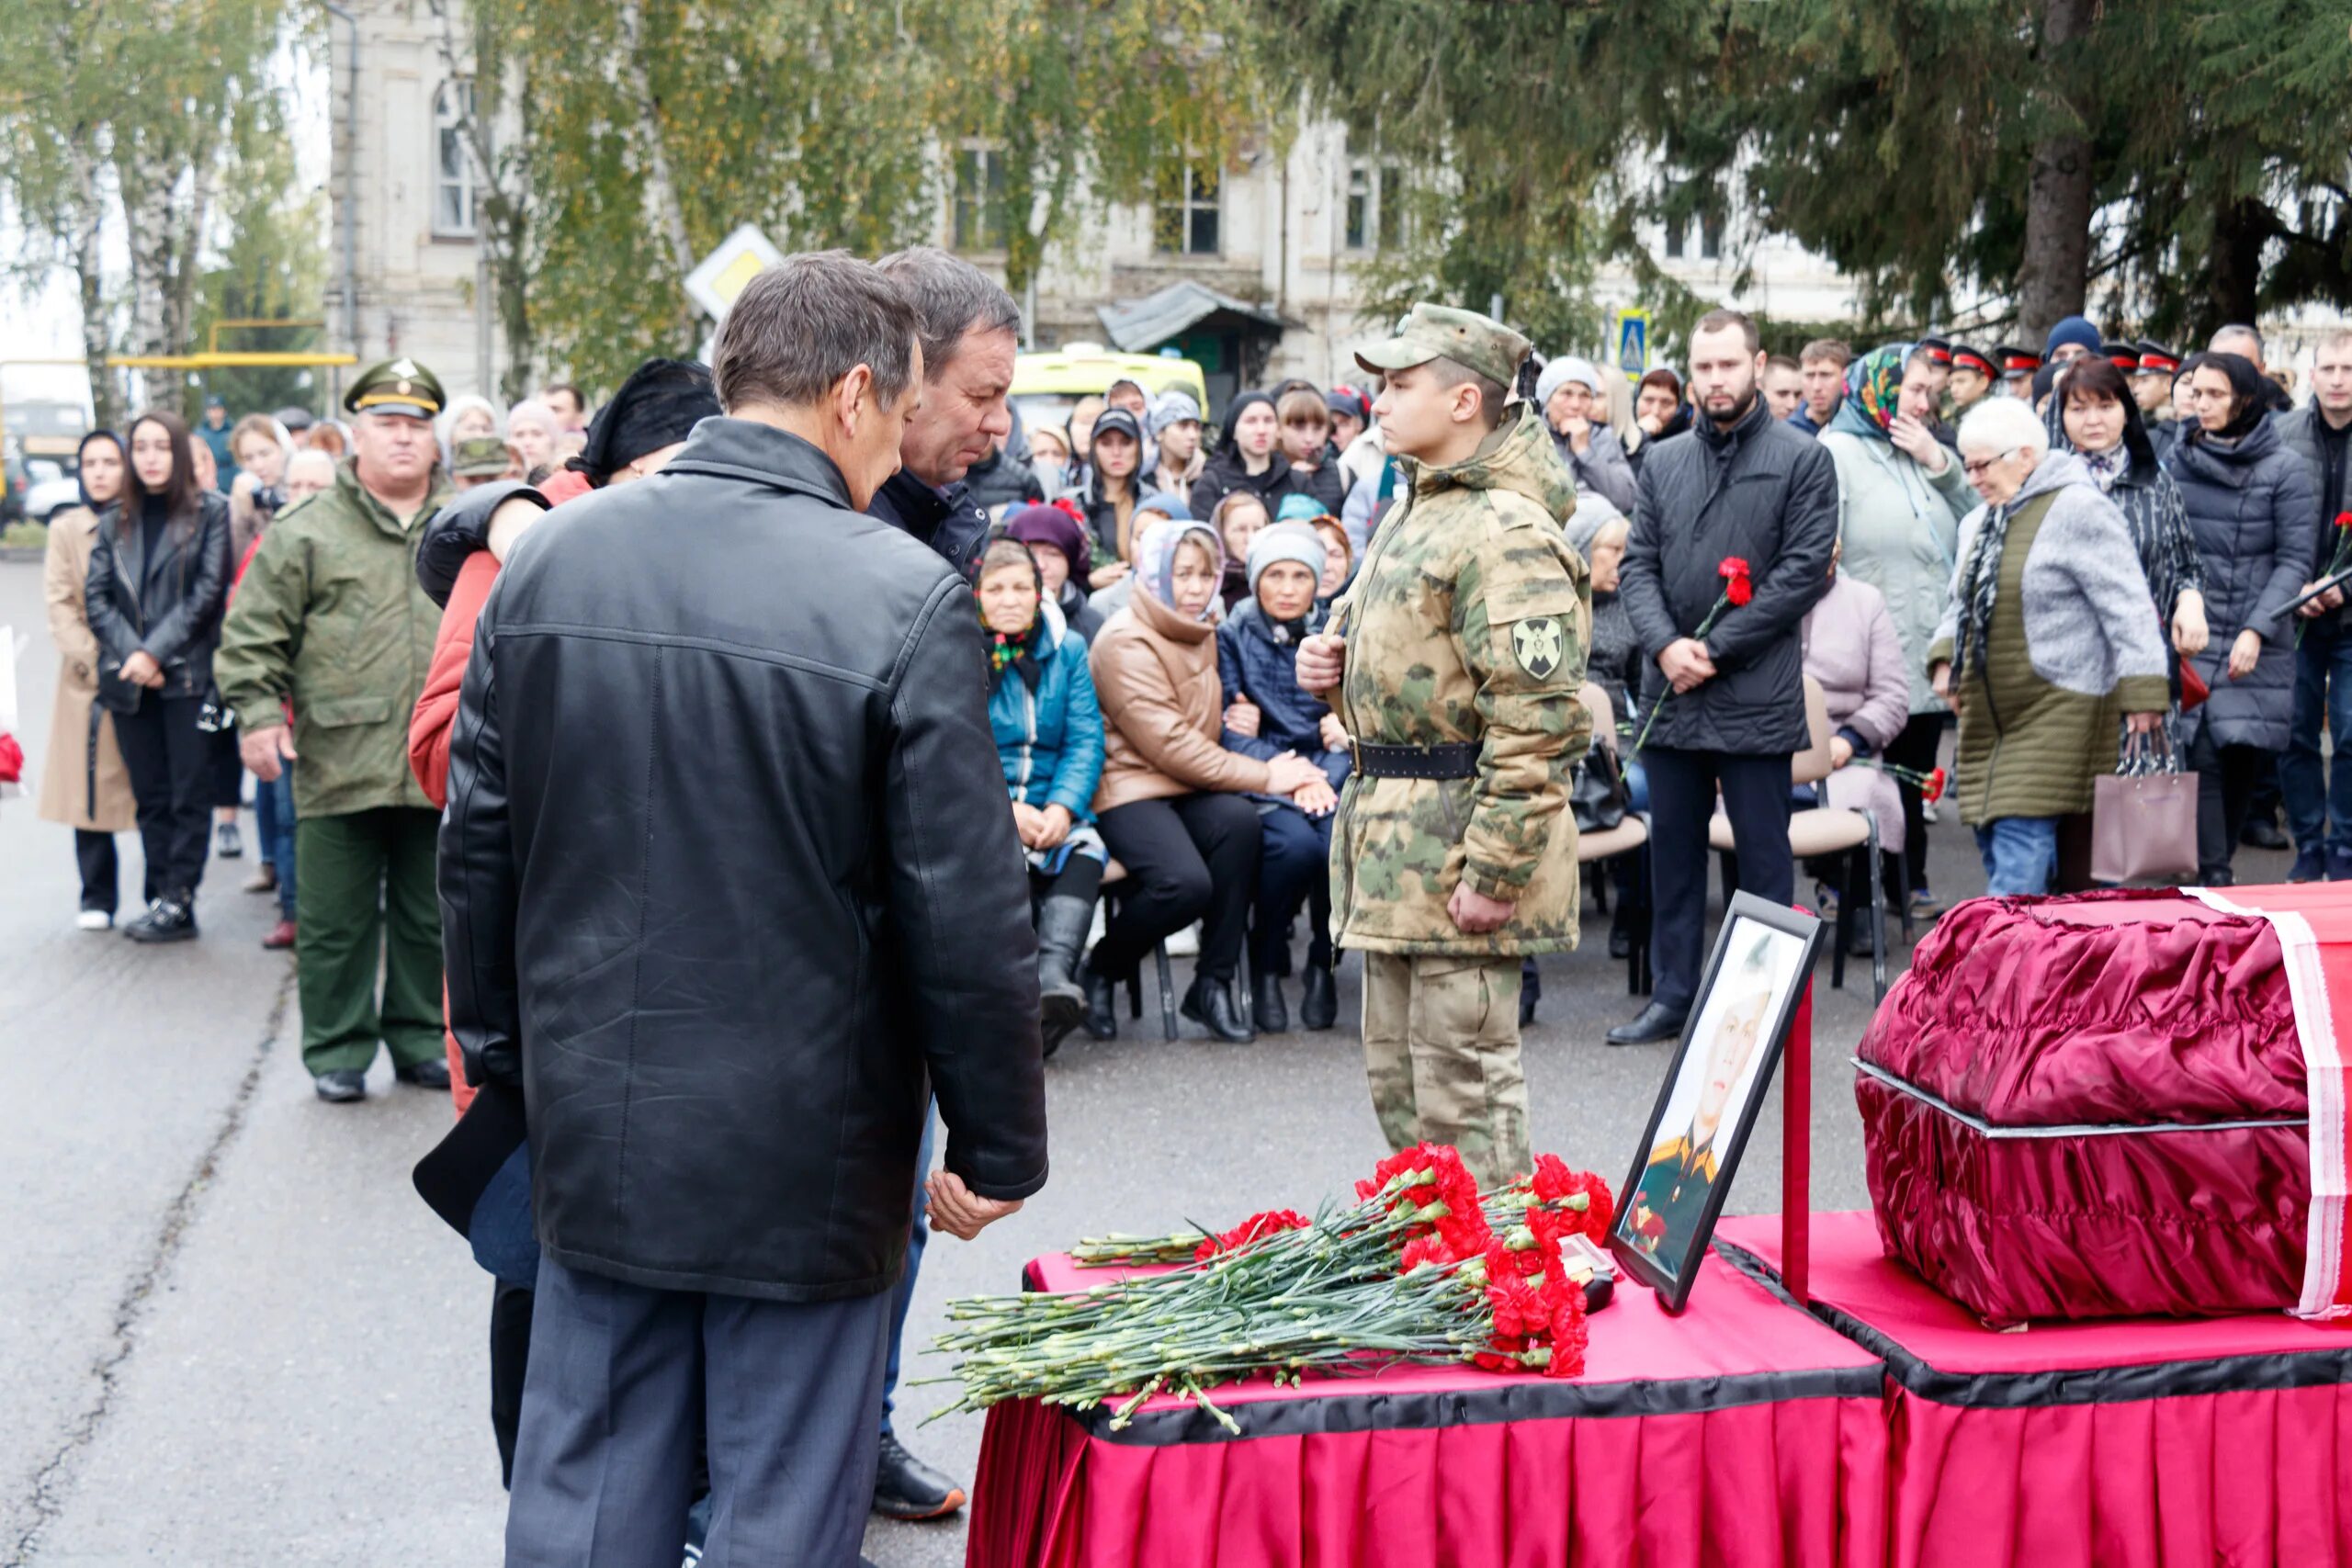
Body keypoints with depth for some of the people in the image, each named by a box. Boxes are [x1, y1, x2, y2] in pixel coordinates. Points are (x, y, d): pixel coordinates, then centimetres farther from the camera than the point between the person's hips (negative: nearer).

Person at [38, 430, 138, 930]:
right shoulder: (65, 529, 7)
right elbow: (61, 606, 2)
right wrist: (94, 660, -11)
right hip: (85, 679, 2)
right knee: (90, 789, 1)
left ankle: (161, 898, 8)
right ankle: (97, 901, 10)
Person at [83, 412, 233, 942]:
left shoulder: (209, 511, 1)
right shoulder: (114, 520, 13)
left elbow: (209, 590, -6)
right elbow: (96, 596, 6)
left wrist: (156, 652, -12)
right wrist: (130, 654, -9)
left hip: (187, 674, -4)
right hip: (129, 679, 4)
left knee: (189, 793, -2)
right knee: (150, 795, 6)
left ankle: (177, 902, 0)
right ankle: (166, 897, 10)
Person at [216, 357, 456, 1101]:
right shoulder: (307, 532, 1)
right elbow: (254, 632, 0)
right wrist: (257, 712, -10)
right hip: (339, 764, -3)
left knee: (430, 918, 12)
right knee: (335, 922, 5)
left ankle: (423, 1040, 25)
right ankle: (337, 1051, 16)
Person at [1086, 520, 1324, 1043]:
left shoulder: (1201, 633, 16)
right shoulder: (1125, 642, -11)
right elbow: (1169, 744, -16)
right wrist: (1264, 776, -15)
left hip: (1188, 787, 7)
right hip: (1129, 788, -7)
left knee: (1239, 818, -28)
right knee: (1186, 881, -32)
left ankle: (1213, 984, -18)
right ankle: (1100, 970, -3)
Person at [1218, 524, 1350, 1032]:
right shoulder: (1232, 637, 5)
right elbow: (1229, 734, -5)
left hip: (1330, 775, 2)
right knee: (1295, 844, -34)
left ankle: (1323, 965, -5)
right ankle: (1266, 966, -7)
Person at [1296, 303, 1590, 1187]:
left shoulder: (1506, 533, -17)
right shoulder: (1416, 513, 16)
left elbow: (1536, 721, -24)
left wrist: (1494, 872, -25)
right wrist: (1335, 669, 8)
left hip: (1458, 848, -11)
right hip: (1392, 846, 11)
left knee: (1464, 1089, -3)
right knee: (1396, 1075, 18)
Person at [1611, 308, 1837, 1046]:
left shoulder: (1803, 459, -2)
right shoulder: (1664, 463, 12)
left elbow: (1805, 570, -8)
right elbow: (1637, 564, 9)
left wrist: (1716, 649, -12)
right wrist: (1665, 644, -10)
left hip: (1756, 696, -5)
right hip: (1669, 694, 5)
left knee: (1763, 858, 2)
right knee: (1673, 851, 12)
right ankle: (1674, 996, 22)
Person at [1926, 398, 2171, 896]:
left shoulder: (2078, 509, -10)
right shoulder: (1979, 523, 16)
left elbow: (2125, 605, -15)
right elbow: (1961, 604, 26)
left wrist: (2141, 691, -19)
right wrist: (1945, 658, 7)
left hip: (2057, 711, -8)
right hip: (1987, 714, 8)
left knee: (2022, 840, -15)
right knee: (1992, 838, 9)